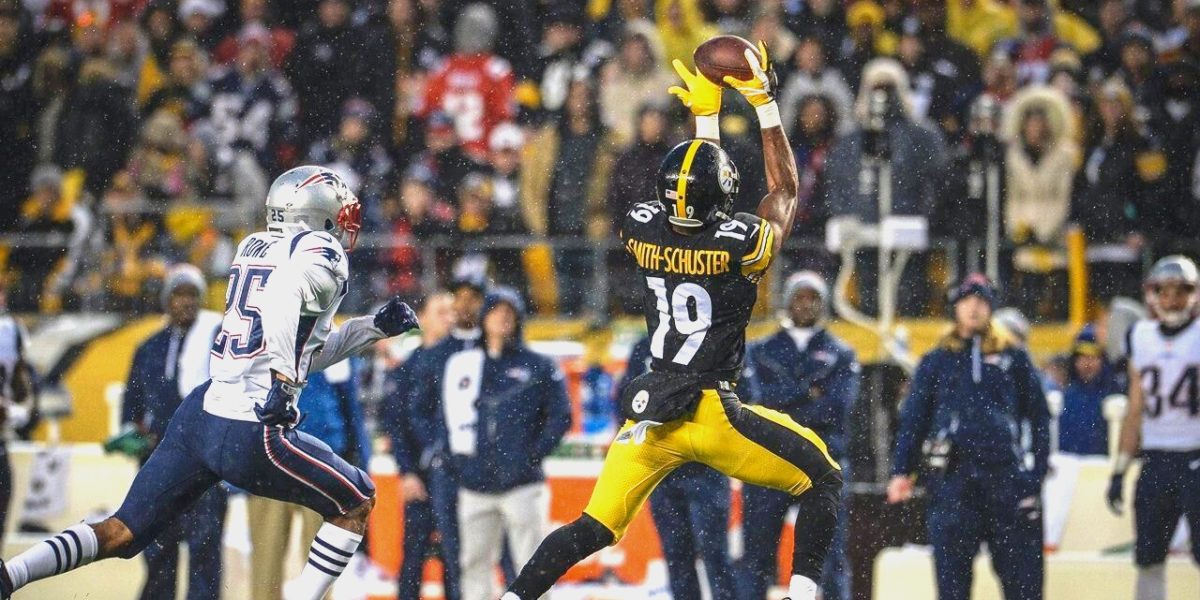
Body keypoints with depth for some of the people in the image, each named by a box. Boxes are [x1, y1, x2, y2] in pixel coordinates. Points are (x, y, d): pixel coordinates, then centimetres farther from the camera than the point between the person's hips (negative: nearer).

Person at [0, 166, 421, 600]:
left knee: (122, 535, 10)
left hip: (198, 416, 7)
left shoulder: (255, 247, 23)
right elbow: (284, 297, -26)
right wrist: (281, 377, -30)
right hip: (249, 433, -7)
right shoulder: (321, 254, -1)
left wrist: (374, 328, 29)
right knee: (357, 501, 12)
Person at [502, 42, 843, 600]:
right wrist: (764, 101, 12)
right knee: (821, 480, 13)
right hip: (713, 414, -4)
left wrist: (706, 114, 27)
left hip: (651, 409, 4)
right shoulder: (739, 245, -14)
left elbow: (689, 201, 20)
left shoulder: (642, 231, -4)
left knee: (594, 528, 12)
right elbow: (784, 188, 6)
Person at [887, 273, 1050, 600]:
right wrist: (901, 471, -2)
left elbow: (1039, 416, 11)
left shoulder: (1013, 358, 12)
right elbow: (913, 419, 10)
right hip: (952, 479, 1)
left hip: (1005, 474, -1)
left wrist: (1038, 473, 2)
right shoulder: (936, 362, 13)